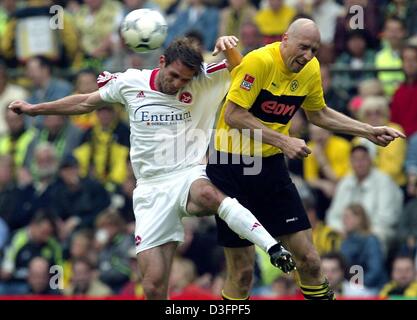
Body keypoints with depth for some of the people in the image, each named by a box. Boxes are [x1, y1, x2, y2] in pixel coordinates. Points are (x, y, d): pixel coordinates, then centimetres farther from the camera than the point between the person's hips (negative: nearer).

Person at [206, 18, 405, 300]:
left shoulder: (311, 69, 3)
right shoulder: (259, 62, -18)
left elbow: (318, 114, 21)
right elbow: (232, 115, -21)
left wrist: (368, 131, 17)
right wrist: (283, 141, -24)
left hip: (271, 165, 6)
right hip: (231, 165, -5)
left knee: (308, 259, -3)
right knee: (242, 271, -3)